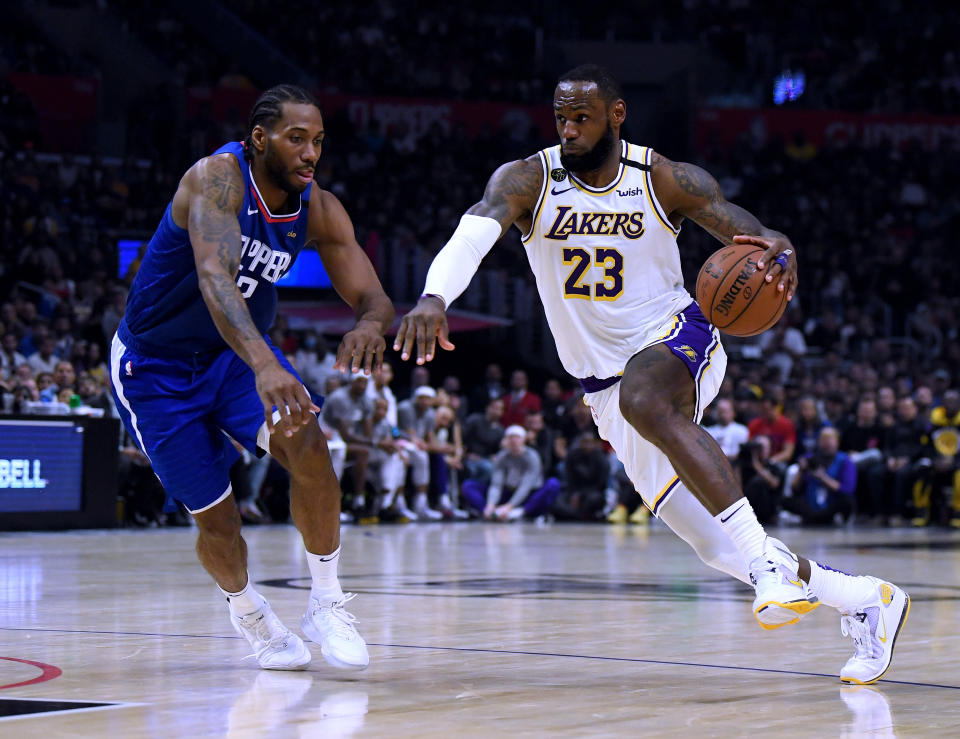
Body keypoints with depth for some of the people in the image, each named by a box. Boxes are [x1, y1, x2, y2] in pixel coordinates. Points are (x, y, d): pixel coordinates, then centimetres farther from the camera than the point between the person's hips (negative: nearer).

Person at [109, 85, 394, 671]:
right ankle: (246, 608, 32)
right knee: (217, 520, -3)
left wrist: (370, 324, -39)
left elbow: (375, 299, -11)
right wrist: (264, 365, -61)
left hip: (238, 350, 4)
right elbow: (214, 276, -45)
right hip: (156, 366, -4)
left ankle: (326, 602, -10)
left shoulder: (319, 211, -11)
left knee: (306, 442, -25)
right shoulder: (218, 178, -29)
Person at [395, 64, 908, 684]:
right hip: (605, 384, 3)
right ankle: (864, 600, 16)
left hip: (677, 337, -3)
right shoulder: (528, 181, -8)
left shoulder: (668, 182, -8)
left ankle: (768, 557, -40)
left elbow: (753, 235, -12)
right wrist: (433, 298, -48)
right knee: (717, 547, -2)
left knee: (643, 398, -41)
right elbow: (471, 236, -26)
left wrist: (780, 250, -38)